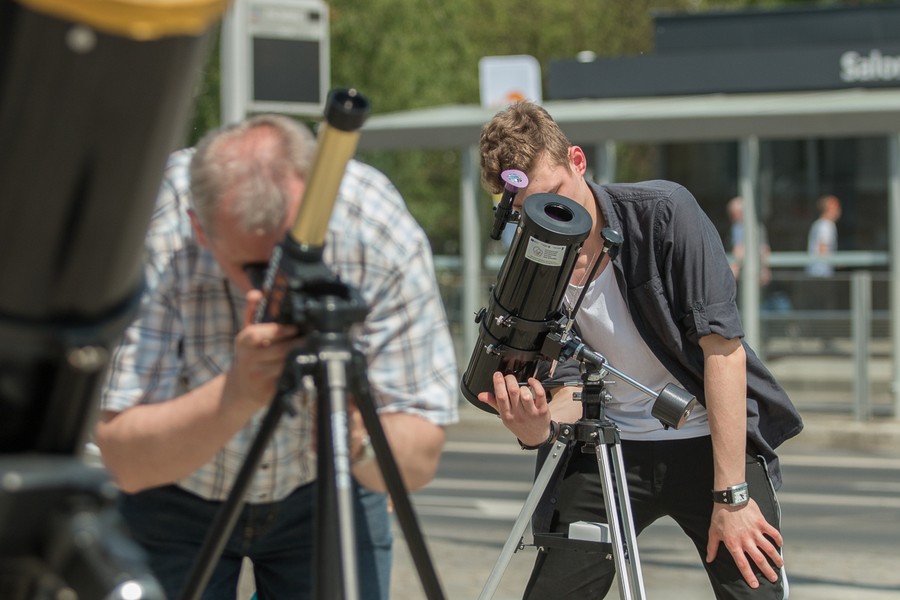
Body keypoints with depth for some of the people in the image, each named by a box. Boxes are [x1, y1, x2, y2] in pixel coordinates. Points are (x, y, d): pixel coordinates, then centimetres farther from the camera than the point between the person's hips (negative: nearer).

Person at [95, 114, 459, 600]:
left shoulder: (387, 234, -27)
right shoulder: (149, 231, -32)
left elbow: (418, 463, -25)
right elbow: (125, 460, -33)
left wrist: (359, 443, -46)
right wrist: (237, 395, -48)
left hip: (323, 491, 1)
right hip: (171, 499, -1)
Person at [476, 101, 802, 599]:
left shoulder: (663, 213, -17)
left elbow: (723, 348, -18)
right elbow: (569, 390, -7)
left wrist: (731, 496, -21)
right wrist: (535, 427, -33)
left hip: (714, 440, -3)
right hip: (610, 447, 3)